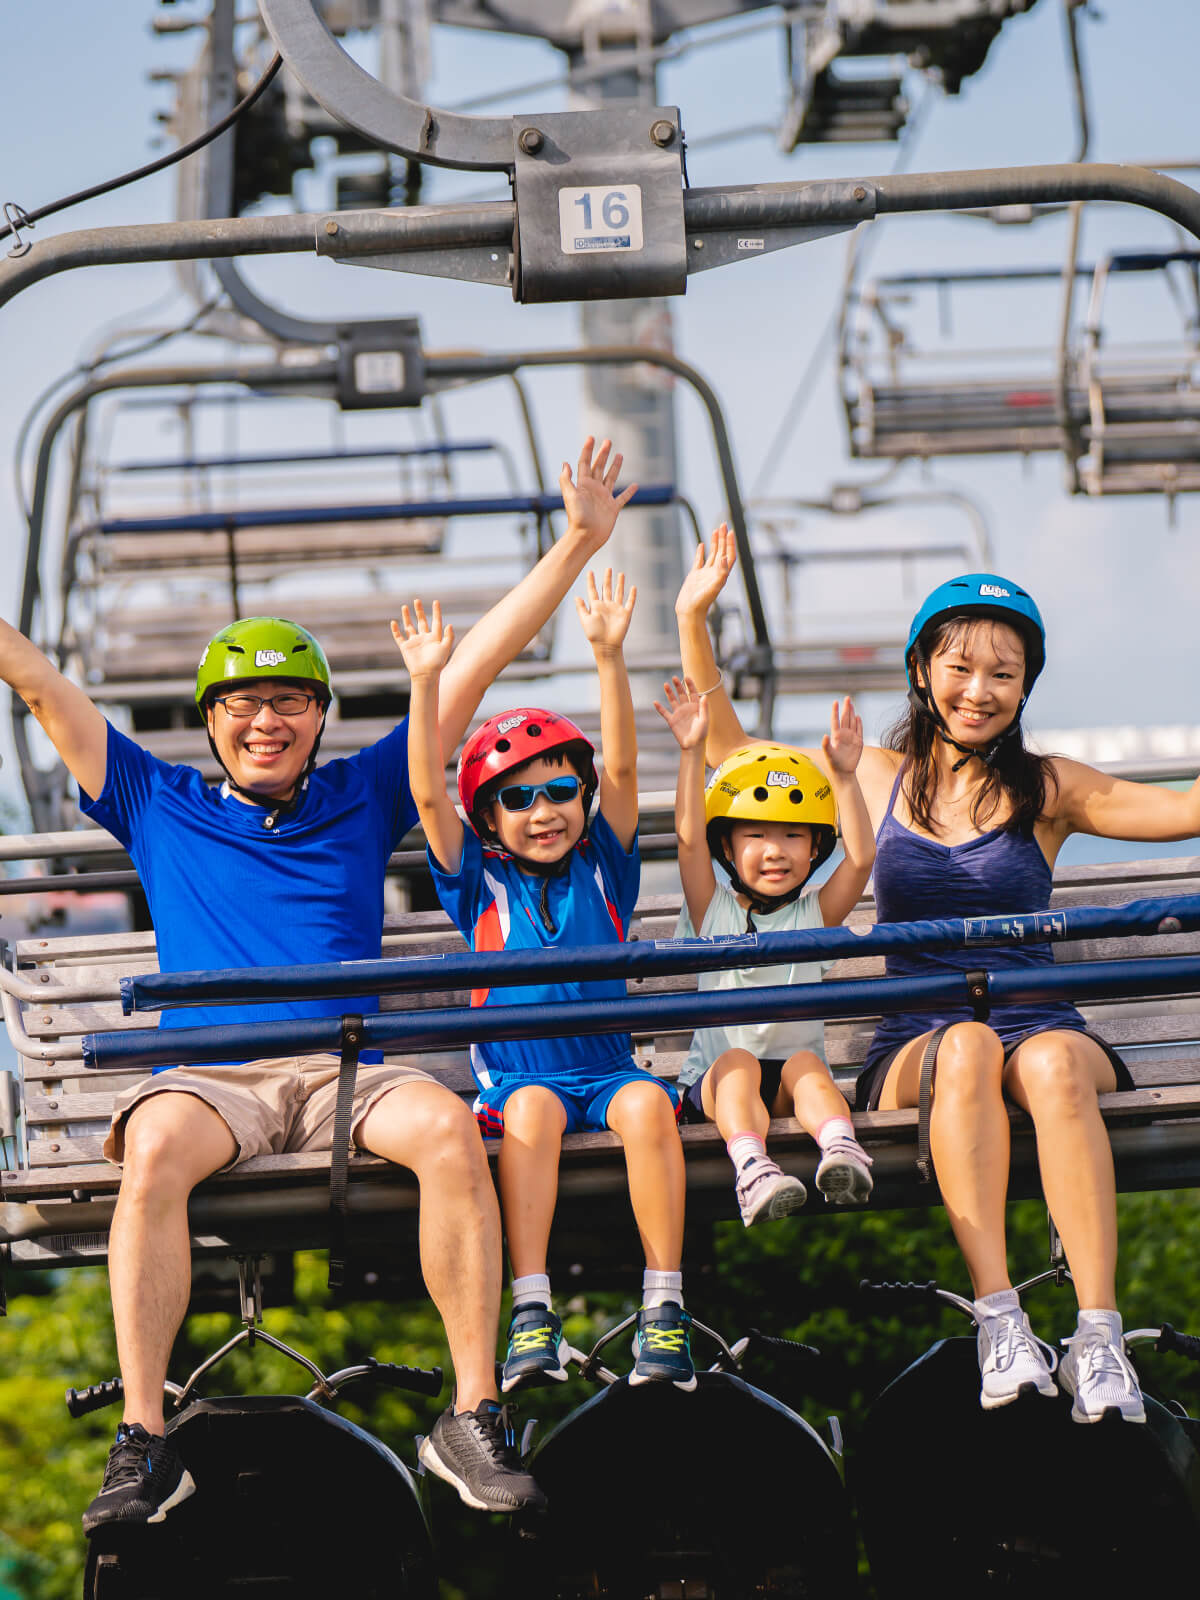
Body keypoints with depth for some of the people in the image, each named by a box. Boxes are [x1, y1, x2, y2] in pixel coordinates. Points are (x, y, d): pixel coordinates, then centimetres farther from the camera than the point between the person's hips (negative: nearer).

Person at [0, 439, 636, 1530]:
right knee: (153, 1150, -36)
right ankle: (142, 1443, -35)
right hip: (208, 1072, 0)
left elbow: (475, 669, 18)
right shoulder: (160, 805, 20)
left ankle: (475, 1415, -28)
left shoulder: (363, 797, 20)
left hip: (349, 1066, 1)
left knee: (449, 1128, -33)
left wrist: (579, 541, 15)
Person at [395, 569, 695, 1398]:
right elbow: (429, 793, -4)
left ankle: (665, 1313, -31)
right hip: (516, 1074, -1)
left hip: (607, 1067, 1)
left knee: (647, 1104, -30)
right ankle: (531, 1313, -39)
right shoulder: (481, 881, 8)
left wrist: (609, 655, -13)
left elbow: (621, 767, -2)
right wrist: (428, 683, -15)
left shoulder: (603, 867, 10)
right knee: (532, 1108, -33)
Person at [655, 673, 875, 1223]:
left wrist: (844, 776, -19)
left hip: (796, 1069, 1)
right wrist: (691, 754, -19)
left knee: (805, 1063, -29)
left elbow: (861, 858, -8)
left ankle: (840, 1147, -56)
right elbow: (689, 840, -9)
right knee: (738, 1062, -31)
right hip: (716, 1078, -1)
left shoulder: (814, 914, 8)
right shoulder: (713, 910, 6)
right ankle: (752, 1167, -56)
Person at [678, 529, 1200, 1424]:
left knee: (1053, 1062, -36)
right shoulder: (881, 778, 15)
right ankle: (1000, 1324, -45)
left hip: (1042, 1025, 0)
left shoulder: (1049, 791, 10)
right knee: (967, 1045, -35)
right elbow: (728, 751, 21)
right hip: (913, 1048, 1)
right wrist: (694, 620, 14)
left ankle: (1099, 1338, -43)